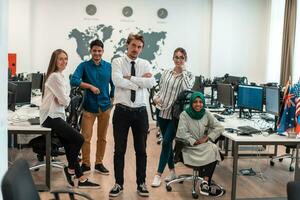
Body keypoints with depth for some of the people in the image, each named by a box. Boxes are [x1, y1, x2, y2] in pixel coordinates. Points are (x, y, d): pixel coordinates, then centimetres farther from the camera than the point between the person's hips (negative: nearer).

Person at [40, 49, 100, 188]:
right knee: (78, 139, -17)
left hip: (55, 115, 10)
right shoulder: (55, 76, -14)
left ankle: (81, 179, 6)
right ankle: (70, 169, 2)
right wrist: (67, 98, 5)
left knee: (70, 145, 5)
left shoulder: (58, 76, 20)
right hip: (51, 117, -10)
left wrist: (65, 99, 1)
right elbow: (64, 100, -16)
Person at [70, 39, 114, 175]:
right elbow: (74, 81, -14)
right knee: (86, 137, -2)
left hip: (105, 106, 2)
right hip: (89, 106, -2)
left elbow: (114, 84, 13)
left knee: (102, 137, 10)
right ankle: (86, 164, 13)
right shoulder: (84, 66, -2)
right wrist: (90, 86, -19)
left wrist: (112, 99, 4)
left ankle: (99, 163, 23)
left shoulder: (109, 66, 4)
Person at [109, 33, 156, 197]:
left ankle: (141, 183, 25)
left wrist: (130, 78, -16)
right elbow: (117, 81, -21)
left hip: (140, 112, 2)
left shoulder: (145, 64, 5)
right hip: (122, 111, -2)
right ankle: (119, 184, 22)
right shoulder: (118, 62, -2)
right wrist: (140, 81, -15)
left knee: (141, 150, 11)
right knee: (119, 150, 7)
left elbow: (151, 82, -13)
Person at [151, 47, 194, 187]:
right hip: (162, 112, 4)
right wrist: (156, 98, -4)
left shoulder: (188, 75, -1)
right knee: (168, 143, 12)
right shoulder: (166, 73, 8)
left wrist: (183, 71, -13)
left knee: (166, 143, -8)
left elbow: (187, 89, -21)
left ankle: (158, 174, -1)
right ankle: (172, 171, 26)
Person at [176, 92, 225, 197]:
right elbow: (182, 133, -13)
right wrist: (195, 142, -19)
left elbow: (219, 127, 4)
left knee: (213, 149, -29)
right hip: (189, 147, -4)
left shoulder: (206, 114, 6)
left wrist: (207, 138, -8)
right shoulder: (184, 115, -4)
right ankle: (206, 183, -18)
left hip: (205, 145, 4)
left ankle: (205, 183, -21)